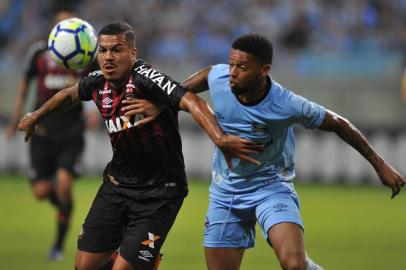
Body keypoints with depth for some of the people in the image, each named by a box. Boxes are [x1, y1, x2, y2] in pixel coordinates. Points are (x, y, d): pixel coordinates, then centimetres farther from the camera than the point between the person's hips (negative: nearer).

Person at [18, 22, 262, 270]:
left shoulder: (145, 78, -24)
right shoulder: (98, 83, -2)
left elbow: (191, 102, -39)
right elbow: (70, 95, 23)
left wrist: (220, 138, -55)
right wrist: (35, 117, 32)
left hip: (158, 193, -7)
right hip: (117, 184, 7)